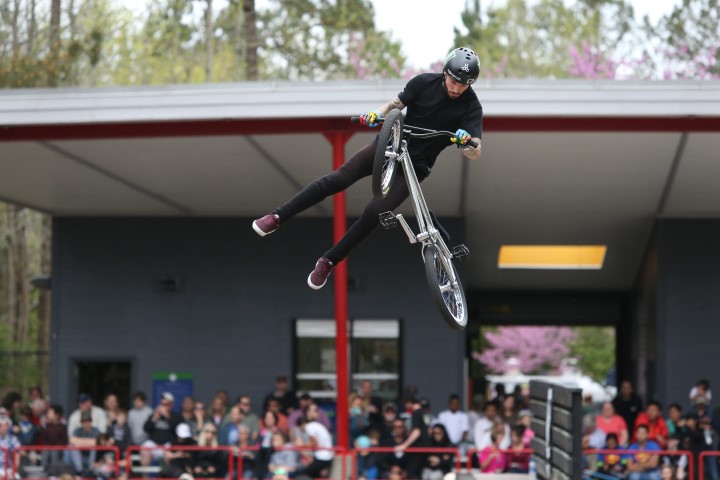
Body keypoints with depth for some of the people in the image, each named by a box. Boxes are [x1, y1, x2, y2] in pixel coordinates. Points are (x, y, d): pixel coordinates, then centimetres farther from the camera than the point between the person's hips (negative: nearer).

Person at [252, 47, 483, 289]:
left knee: (375, 212, -16)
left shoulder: (470, 106, -15)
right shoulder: (424, 82, -9)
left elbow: (475, 153, -22)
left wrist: (467, 142, -45)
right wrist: (377, 114, -20)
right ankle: (277, 217, -12)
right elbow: (396, 104, 1)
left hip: (414, 166, -2)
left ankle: (328, 262, 0)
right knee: (339, 178, -16)